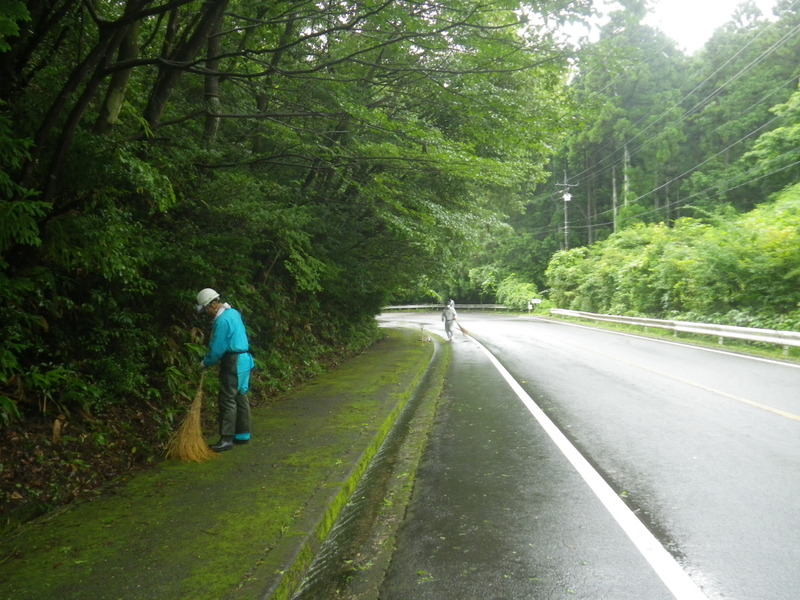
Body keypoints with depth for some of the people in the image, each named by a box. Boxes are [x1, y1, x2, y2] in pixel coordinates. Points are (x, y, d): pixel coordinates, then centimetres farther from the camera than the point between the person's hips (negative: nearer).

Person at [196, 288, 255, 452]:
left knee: (227, 400, -5)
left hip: (233, 363, -10)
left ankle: (227, 439, -1)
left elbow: (217, 349, -17)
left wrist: (205, 363, 0)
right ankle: (243, 434, 22)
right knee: (240, 397, 14)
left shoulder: (222, 321, -19)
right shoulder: (233, 312, 11)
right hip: (243, 360, 10)